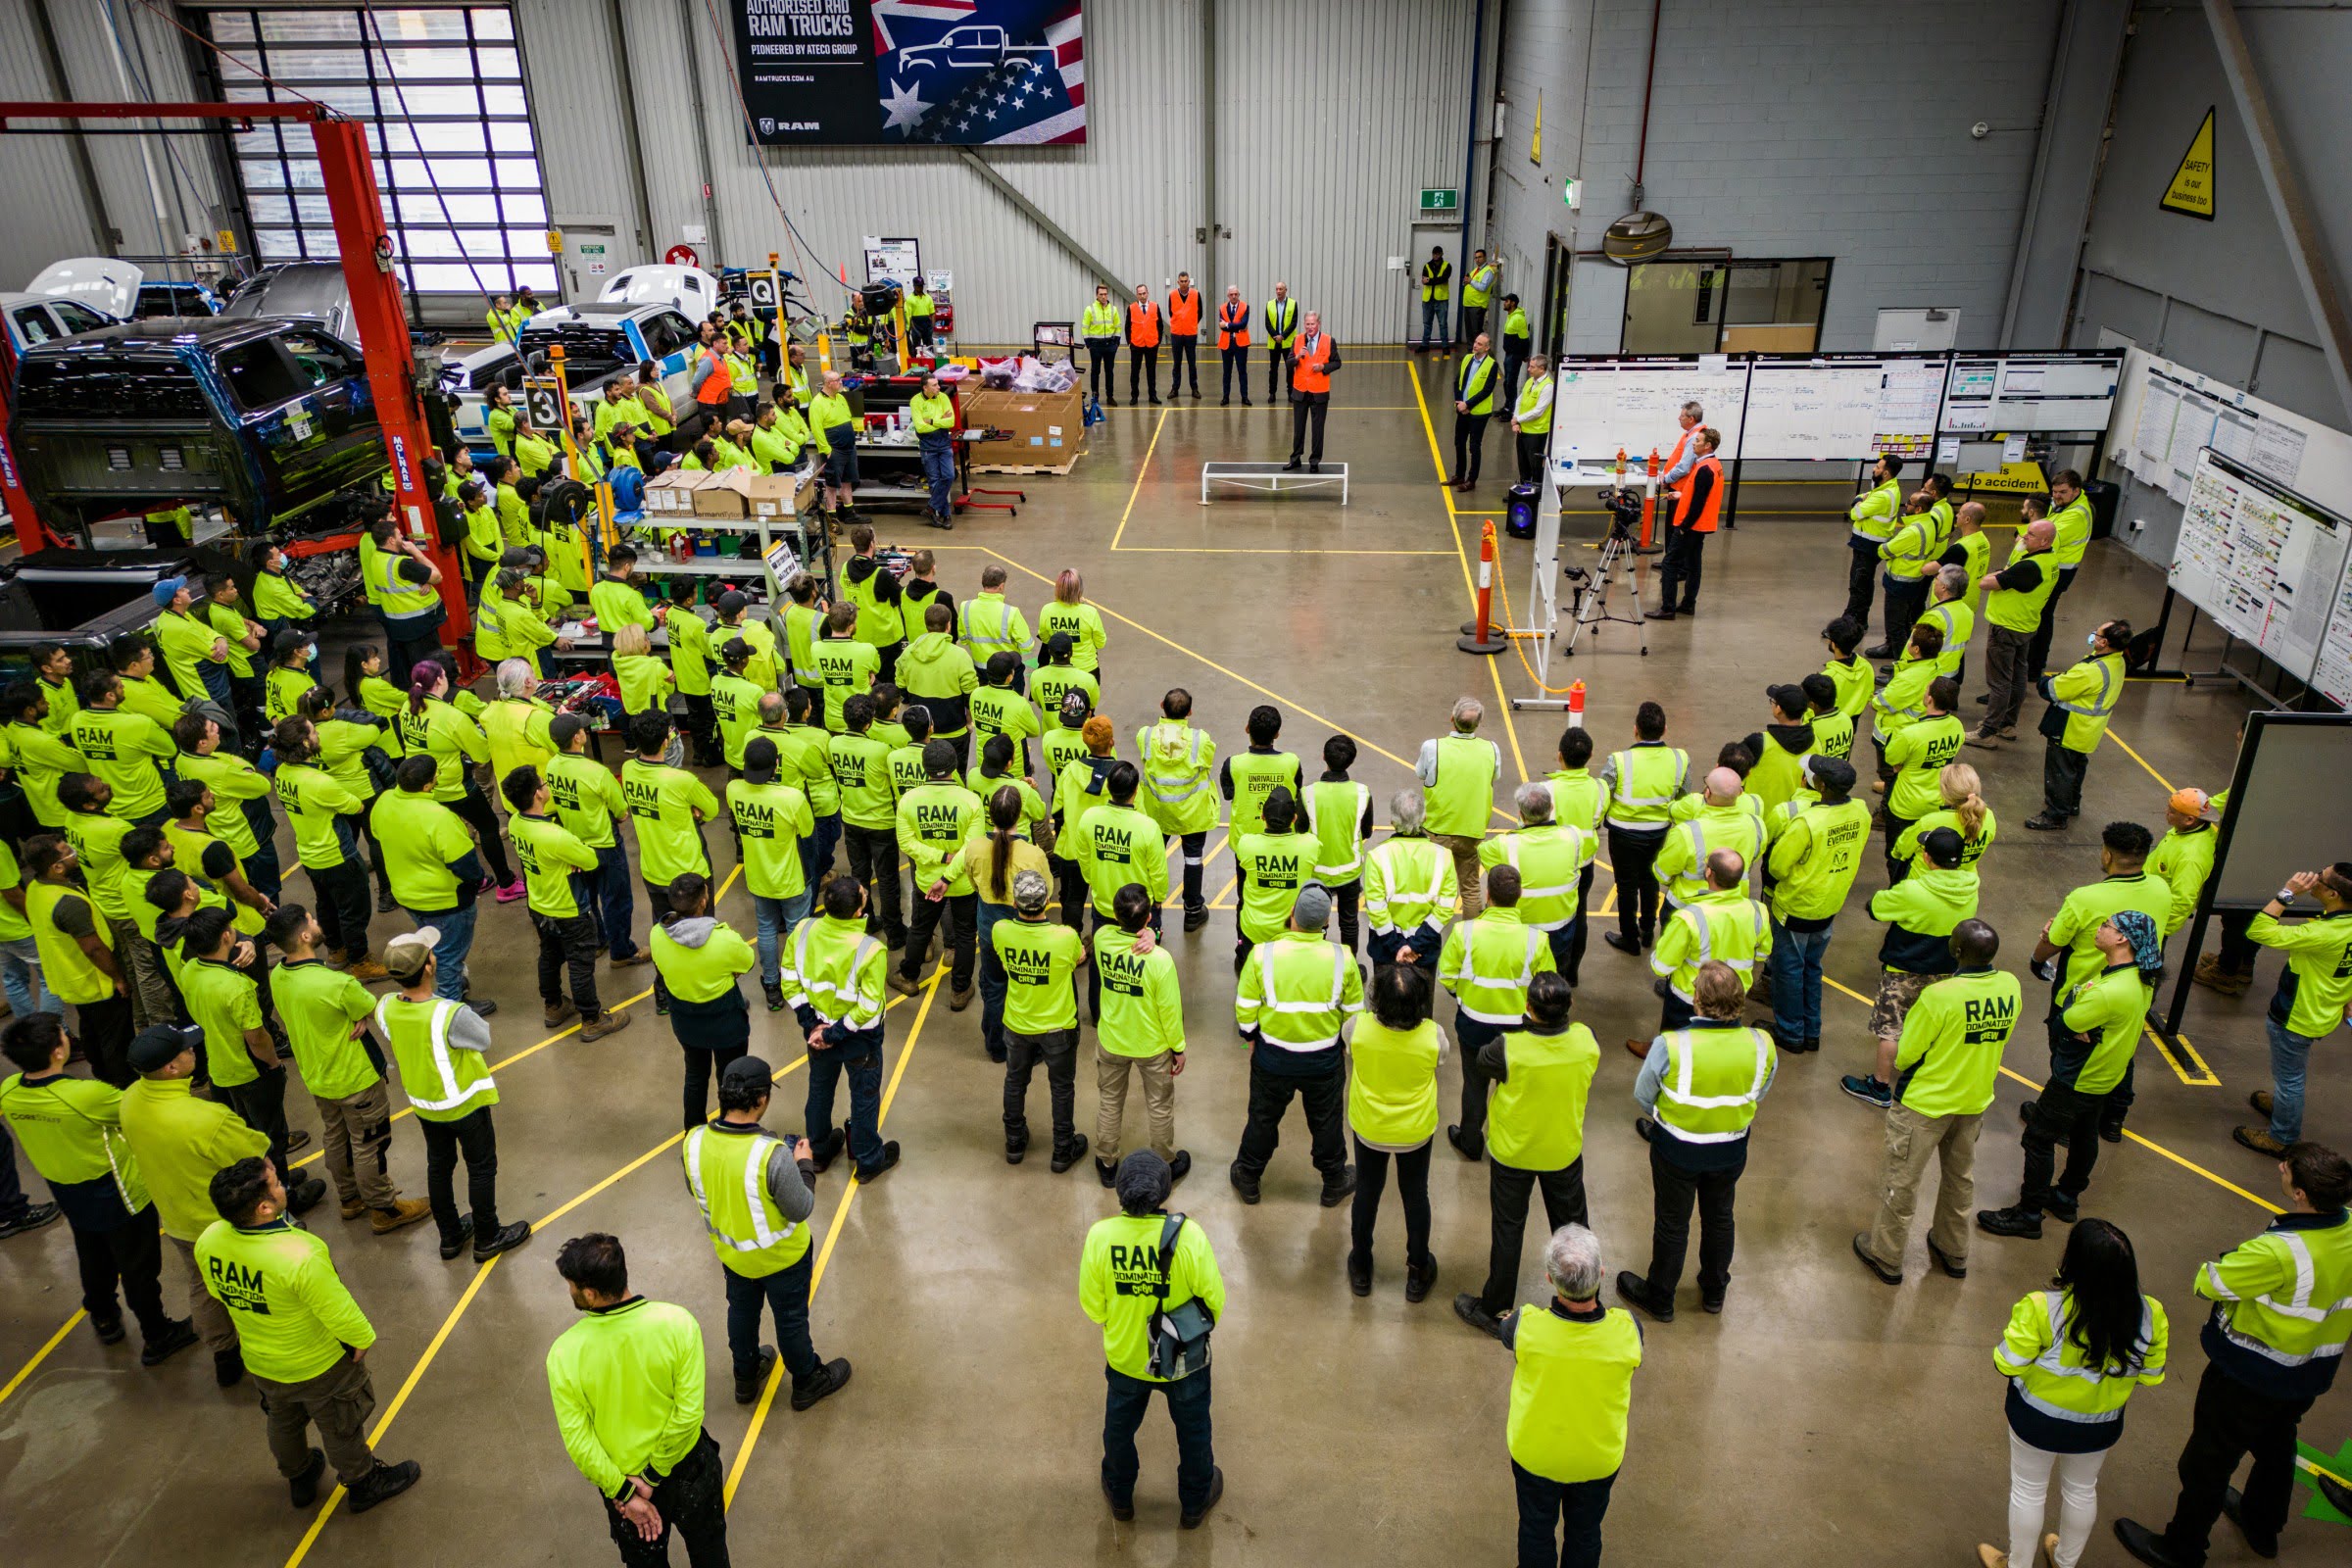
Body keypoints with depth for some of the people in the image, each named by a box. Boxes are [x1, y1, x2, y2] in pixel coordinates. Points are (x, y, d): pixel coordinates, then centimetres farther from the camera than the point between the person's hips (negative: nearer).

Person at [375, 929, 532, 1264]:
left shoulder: (385, 1009, -18)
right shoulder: (452, 1015, -37)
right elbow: (484, 1039, -17)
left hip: (423, 1103, 6)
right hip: (464, 1103, -5)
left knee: (438, 1167, 24)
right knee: (481, 1168, 16)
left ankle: (450, 1236, 41)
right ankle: (487, 1239, 32)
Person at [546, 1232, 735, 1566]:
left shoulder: (564, 1354, -25)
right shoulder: (677, 1322, -26)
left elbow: (578, 1441, -19)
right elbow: (689, 1412, -24)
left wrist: (623, 1491, -9)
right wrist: (654, 1475, -11)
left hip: (619, 1479, 1)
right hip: (689, 1468, -1)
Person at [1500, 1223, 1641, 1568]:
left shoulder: (1525, 1325, -35)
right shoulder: (1628, 1329, -33)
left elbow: (1504, 1332, -9)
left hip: (1534, 1454, -1)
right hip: (1600, 1458, 1)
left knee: (1536, 1530, 27)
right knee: (1585, 1533, 29)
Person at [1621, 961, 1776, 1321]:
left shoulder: (1670, 1047, -32)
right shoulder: (1761, 1045, -21)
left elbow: (1643, 1095, -16)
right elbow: (1759, 1094, -3)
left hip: (1677, 1151, -3)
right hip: (1731, 1152, 3)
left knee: (1672, 1223, 19)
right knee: (1719, 1217, 27)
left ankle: (1659, 1298, 40)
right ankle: (1714, 1291, 49)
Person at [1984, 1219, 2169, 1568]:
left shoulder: (2041, 1309, -35)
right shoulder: (2150, 1315, -23)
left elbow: (2006, 1365, -23)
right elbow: (2150, 1378, -7)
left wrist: (2021, 1317, -7)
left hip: (2037, 1421, -3)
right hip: (2100, 1428, 3)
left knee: (2028, 1490, 22)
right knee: (2081, 1491, 30)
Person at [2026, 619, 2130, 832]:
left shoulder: (2091, 671, -34)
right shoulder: (2117, 662, -4)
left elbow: (2052, 690, -24)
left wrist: (2045, 680, -4)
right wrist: (2062, 678, -4)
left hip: (2069, 732, -10)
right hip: (2088, 732, 10)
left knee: (2059, 772, 4)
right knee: (2076, 766, 27)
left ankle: (2056, 816, 15)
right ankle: (2072, 805, 45)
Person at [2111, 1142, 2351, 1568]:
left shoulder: (2278, 1253, -38)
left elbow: (2208, 1282, -26)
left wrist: (2234, 1257, -8)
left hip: (2248, 1378, -7)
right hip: (2313, 1373, 7)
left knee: (2209, 1460, 12)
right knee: (2276, 1445, 32)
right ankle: (2263, 1525, 56)